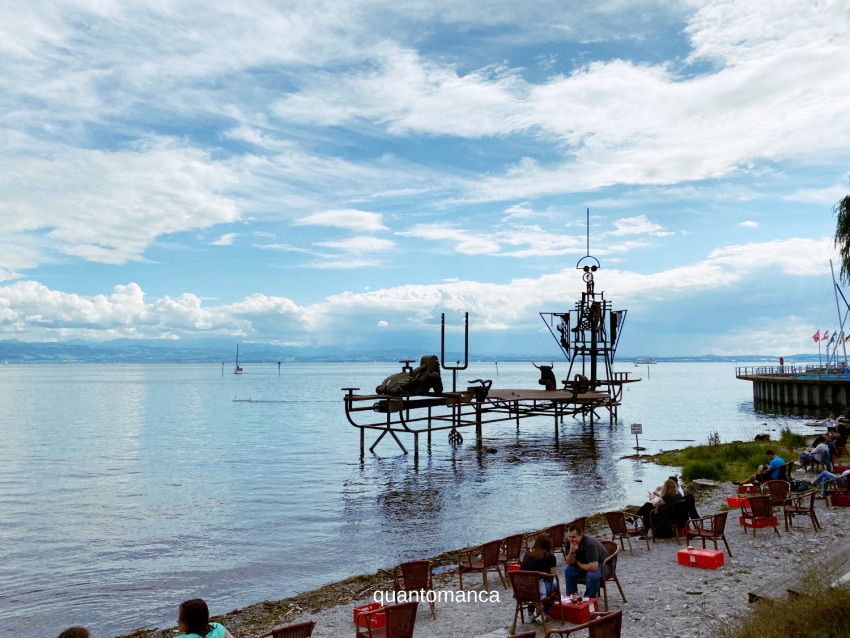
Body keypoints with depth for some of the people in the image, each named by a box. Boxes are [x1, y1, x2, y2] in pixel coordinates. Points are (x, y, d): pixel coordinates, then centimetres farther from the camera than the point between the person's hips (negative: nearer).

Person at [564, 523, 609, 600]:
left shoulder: (590, 543, -35)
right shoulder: (569, 541, -16)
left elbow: (593, 567, -41)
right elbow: (570, 562, -13)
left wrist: (579, 564, -23)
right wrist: (571, 551, -34)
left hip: (601, 563, -6)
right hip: (585, 562, 6)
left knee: (592, 576, -35)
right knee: (568, 570, -17)